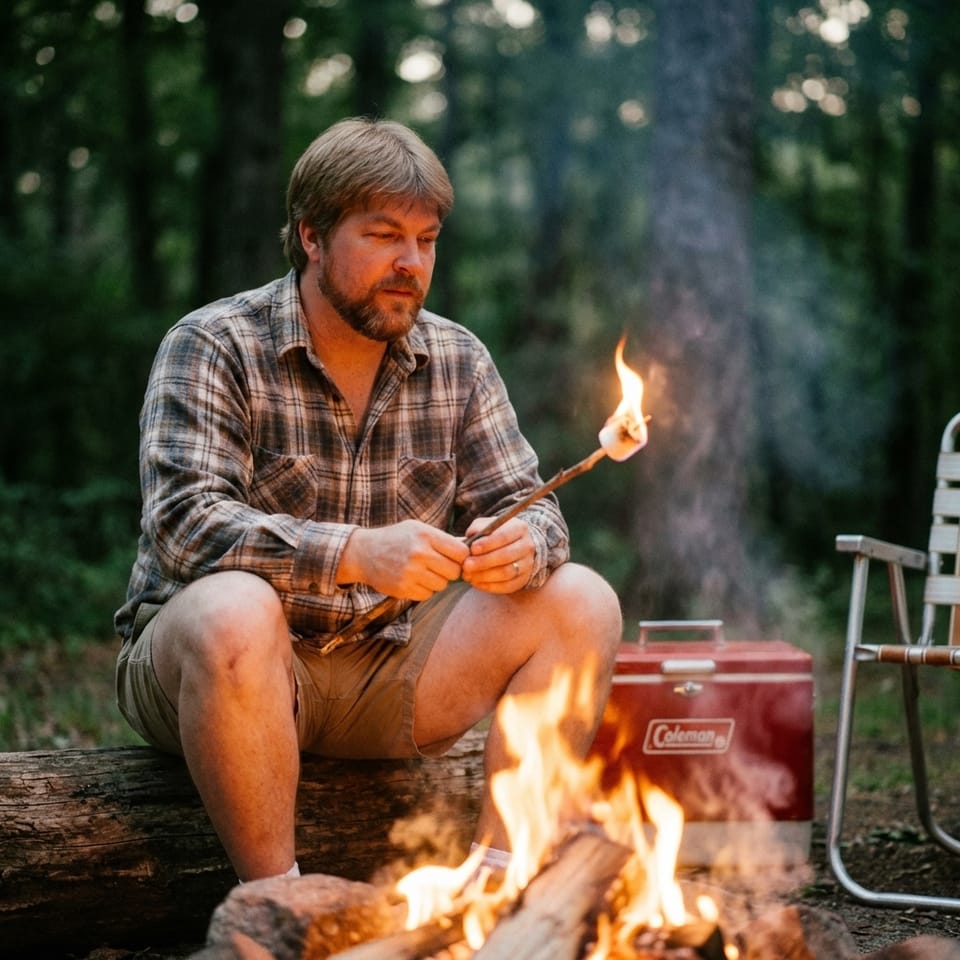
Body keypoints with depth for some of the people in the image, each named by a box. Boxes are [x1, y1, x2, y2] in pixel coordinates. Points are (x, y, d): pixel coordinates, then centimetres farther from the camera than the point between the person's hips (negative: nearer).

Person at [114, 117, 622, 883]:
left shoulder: (458, 361, 6)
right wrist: (355, 555, -38)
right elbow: (185, 523, -23)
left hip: (387, 673, 5)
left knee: (583, 603, -11)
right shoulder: (213, 347, -9)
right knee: (233, 612, -38)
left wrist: (525, 546, -24)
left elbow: (527, 504, 3)